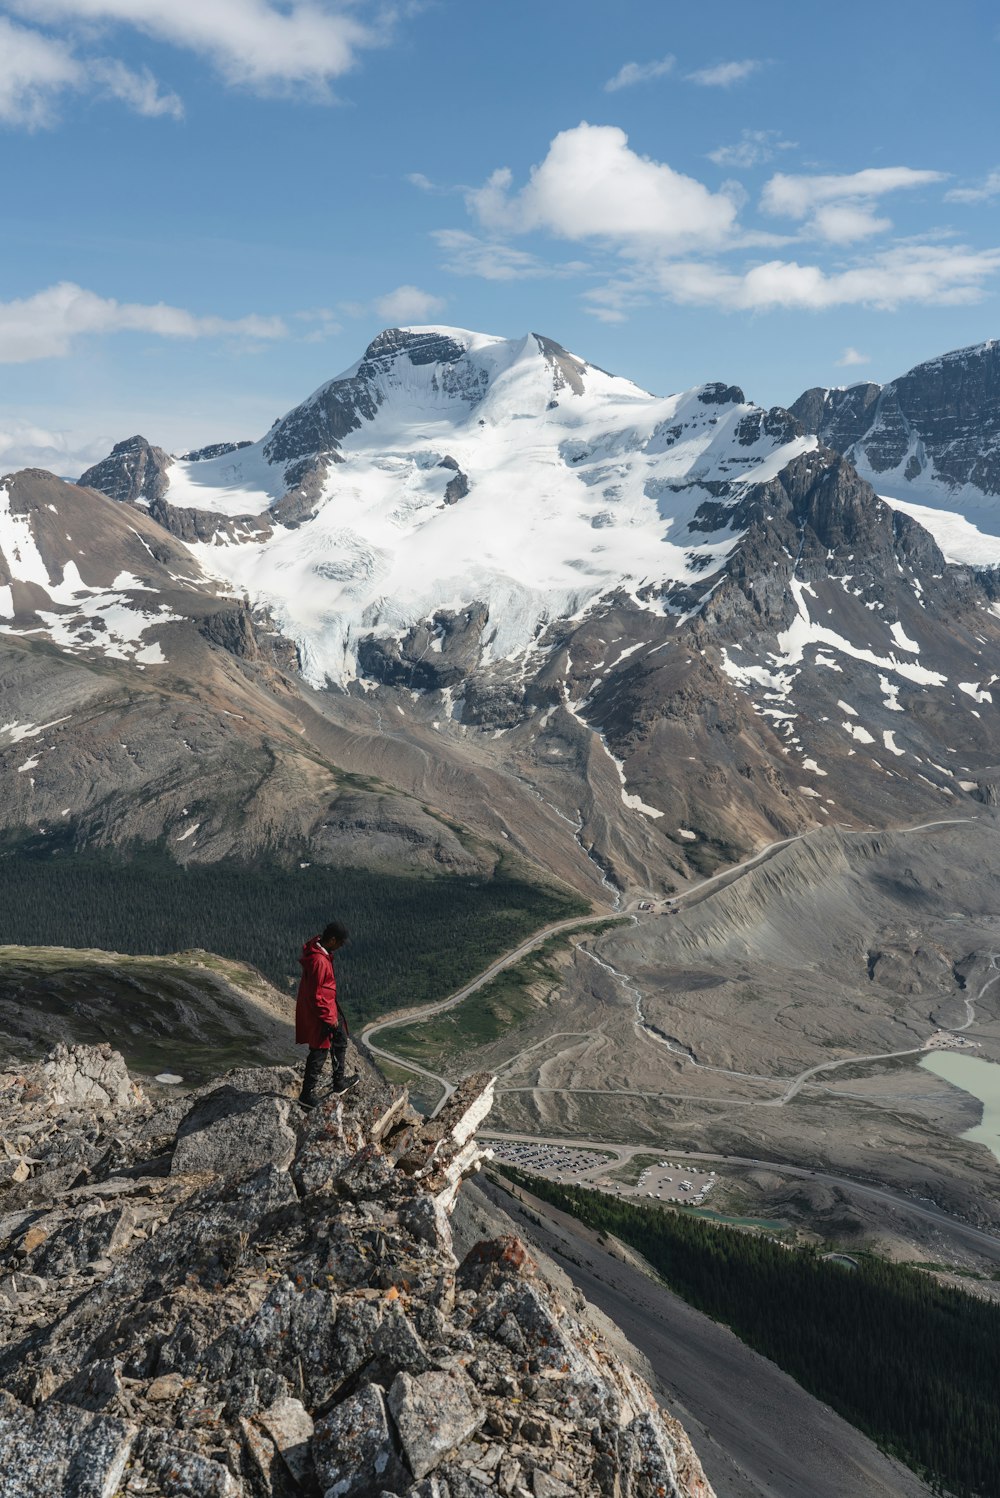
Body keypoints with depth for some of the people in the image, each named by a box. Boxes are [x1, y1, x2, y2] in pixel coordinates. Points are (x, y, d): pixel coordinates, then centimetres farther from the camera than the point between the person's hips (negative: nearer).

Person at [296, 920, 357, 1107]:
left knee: (340, 1040, 24)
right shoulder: (318, 961, -32)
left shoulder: (317, 948, -2)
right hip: (320, 1011, -10)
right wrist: (329, 1018, -18)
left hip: (329, 1006, 10)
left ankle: (340, 1081, 40)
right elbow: (315, 996, -27)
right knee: (319, 1052, 3)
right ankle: (307, 1094, 16)